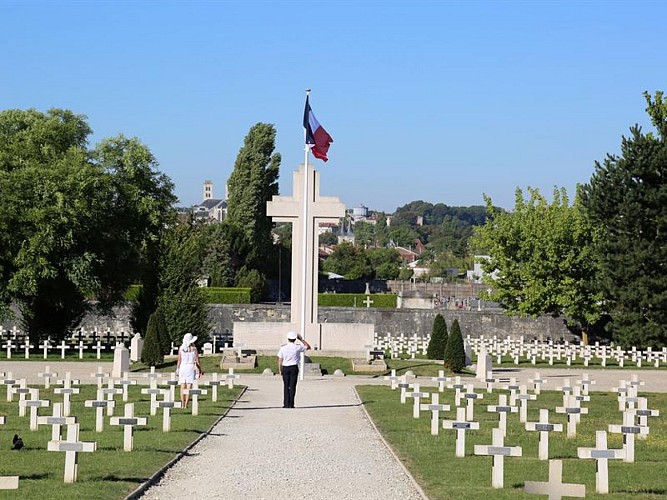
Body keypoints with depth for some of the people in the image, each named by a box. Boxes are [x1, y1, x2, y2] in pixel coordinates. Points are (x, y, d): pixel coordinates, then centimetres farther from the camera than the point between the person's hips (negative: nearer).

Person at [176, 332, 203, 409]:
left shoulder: (181, 348, -2)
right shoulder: (194, 348, -6)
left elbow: (179, 360, 1)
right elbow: (197, 361, -2)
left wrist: (177, 369, 12)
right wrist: (200, 370, 9)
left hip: (182, 367, 2)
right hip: (191, 367, -2)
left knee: (182, 387, 8)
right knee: (189, 387, 1)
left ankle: (182, 404, 3)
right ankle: (186, 404, -3)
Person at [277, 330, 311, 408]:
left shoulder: (283, 348, -2)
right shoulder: (298, 347, -5)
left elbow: (280, 361, 0)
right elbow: (308, 346, 12)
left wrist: (280, 370, 10)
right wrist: (301, 339, 13)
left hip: (285, 368, 1)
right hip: (294, 367, -1)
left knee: (286, 386, 7)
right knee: (292, 386, 2)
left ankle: (286, 404, 4)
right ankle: (291, 404, 0)